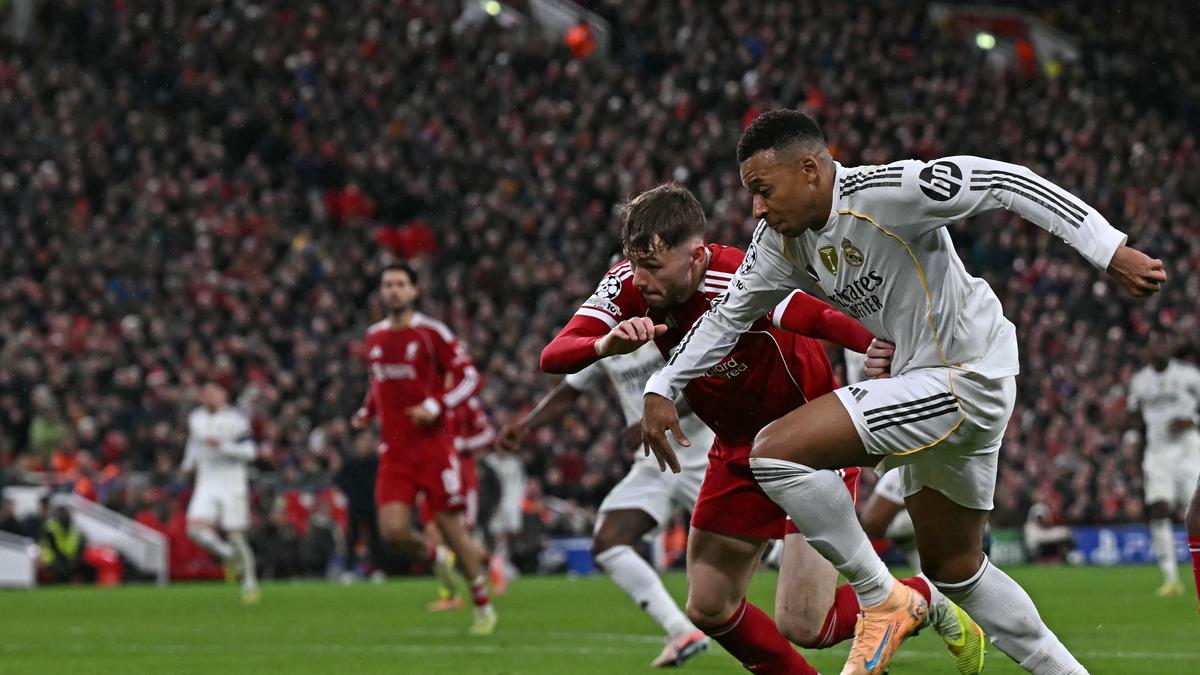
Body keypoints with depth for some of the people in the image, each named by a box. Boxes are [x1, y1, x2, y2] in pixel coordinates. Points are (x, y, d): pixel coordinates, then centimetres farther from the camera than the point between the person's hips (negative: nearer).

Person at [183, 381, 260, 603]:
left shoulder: (235, 419, -10)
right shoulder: (195, 419, 7)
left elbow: (249, 452, -12)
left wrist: (223, 446, -23)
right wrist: (189, 463, 13)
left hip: (232, 483, -4)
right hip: (206, 483, 4)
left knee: (236, 535, -3)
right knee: (196, 529, -15)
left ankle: (250, 582, 14)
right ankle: (229, 555, 12)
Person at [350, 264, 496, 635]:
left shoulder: (432, 333, -6)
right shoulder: (374, 336, 11)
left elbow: (470, 377, -7)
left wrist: (436, 406, -20)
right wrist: (367, 411, 12)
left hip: (433, 445, -4)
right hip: (394, 448, 4)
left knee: (451, 528, -2)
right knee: (393, 530, -13)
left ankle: (484, 608, 14)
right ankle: (433, 558, 21)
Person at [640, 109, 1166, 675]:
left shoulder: (883, 192, -22)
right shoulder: (780, 239, 3)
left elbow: (1006, 183, -23)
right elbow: (730, 315, 17)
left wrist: (1112, 253, -26)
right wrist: (662, 390, 11)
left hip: (967, 380, -10)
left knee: (775, 452, -18)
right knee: (952, 570, 20)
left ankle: (882, 600, -6)